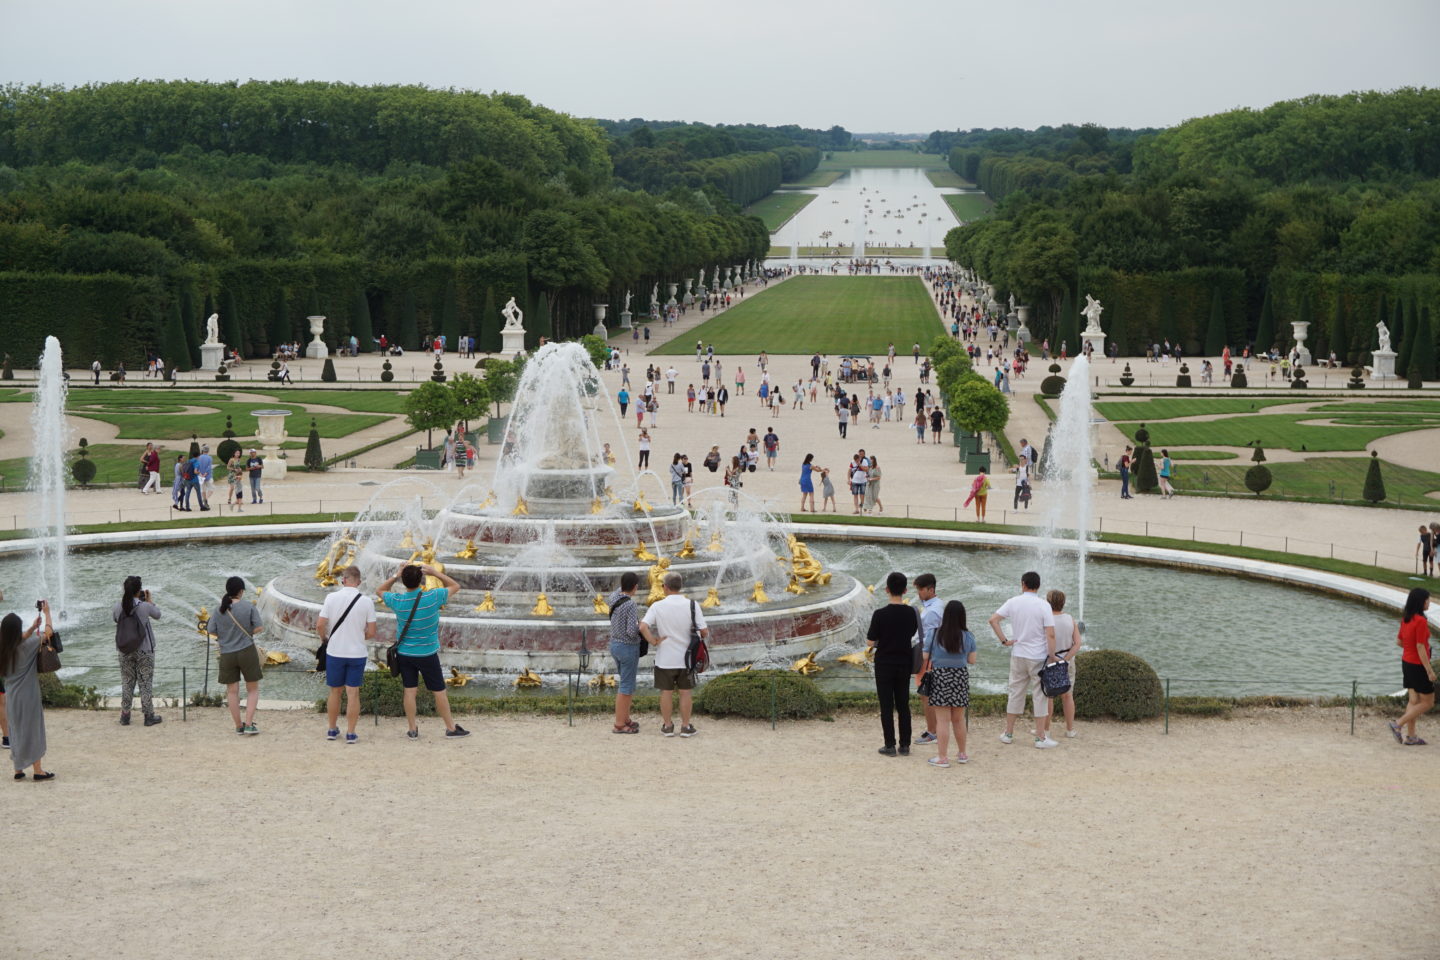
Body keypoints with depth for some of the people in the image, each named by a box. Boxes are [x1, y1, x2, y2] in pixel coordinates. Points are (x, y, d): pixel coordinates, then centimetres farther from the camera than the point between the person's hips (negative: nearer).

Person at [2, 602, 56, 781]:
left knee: (16, 731, 15)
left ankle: (18, 770, 19)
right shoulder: (26, 646, -18)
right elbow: (48, 632, -7)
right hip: (28, 695, -6)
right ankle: (38, 771, 8)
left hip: (11, 697, 6)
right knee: (33, 731, 3)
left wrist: (33, 627, 24)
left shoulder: (5, 649, -2)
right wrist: (47, 613, 5)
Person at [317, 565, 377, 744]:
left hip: (334, 651, 1)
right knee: (353, 693, 5)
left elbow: (320, 625, -9)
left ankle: (332, 730, 24)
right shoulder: (366, 601, -7)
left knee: (334, 692, 14)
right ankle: (351, 733, 5)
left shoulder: (331, 597, -8)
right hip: (357, 652, -1)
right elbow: (371, 633, -6)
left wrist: (324, 639, 12)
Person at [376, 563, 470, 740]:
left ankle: (413, 730, 14)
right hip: (428, 654, -2)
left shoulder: (397, 601, -12)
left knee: (410, 691, 8)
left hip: (405, 654, 2)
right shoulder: (432, 598, -18)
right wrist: (436, 573, -4)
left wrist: (396, 576, 1)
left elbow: (379, 590, 10)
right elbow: (455, 586, -1)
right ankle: (451, 728, 16)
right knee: (439, 691, 8)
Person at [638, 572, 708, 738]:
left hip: (664, 659, 0)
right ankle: (686, 727, 16)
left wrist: (654, 642, -10)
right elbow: (704, 631, -10)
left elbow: (643, 627, -22)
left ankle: (667, 726, 18)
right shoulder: (692, 605, -9)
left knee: (666, 692, 11)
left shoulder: (657, 606, -10)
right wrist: (705, 634, 12)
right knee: (685, 693, 11)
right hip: (685, 658, 0)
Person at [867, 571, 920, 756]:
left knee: (886, 706, 3)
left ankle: (890, 746, 2)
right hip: (904, 663, 3)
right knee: (903, 705, 11)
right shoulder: (911, 613, -4)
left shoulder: (880, 614, -16)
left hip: (884, 663, -3)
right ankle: (904, 745, 12)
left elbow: (870, 642, -12)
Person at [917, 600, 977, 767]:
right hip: (961, 677, 3)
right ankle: (962, 754, 27)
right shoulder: (968, 637, -5)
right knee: (959, 719, 16)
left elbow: (925, 659, -6)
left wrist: (920, 675, 10)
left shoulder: (933, 634, -10)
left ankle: (942, 757, 2)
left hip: (940, 678, -3)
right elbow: (972, 660, 2)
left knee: (943, 719, 0)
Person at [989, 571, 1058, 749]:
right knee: (1039, 696, 3)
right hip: (1038, 657, -3)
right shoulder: (1043, 606, -10)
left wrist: (1004, 641, -1)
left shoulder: (1013, 602, 0)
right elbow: (1050, 635, -15)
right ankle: (1041, 737, 5)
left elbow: (993, 619, -6)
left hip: (1018, 655, 3)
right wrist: (1052, 657, -8)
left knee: (1015, 692, 13)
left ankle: (1008, 733, 18)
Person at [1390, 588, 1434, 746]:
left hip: (1406, 662, 8)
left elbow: (1399, 641, 12)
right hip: (1418, 665, -8)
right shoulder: (1421, 621, -21)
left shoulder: (1406, 619, 4)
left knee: (1414, 700, 14)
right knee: (1427, 702, 4)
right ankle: (1398, 724, -2)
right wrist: (1429, 670, -18)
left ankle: (1411, 736, 16)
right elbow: (1420, 648, -22)